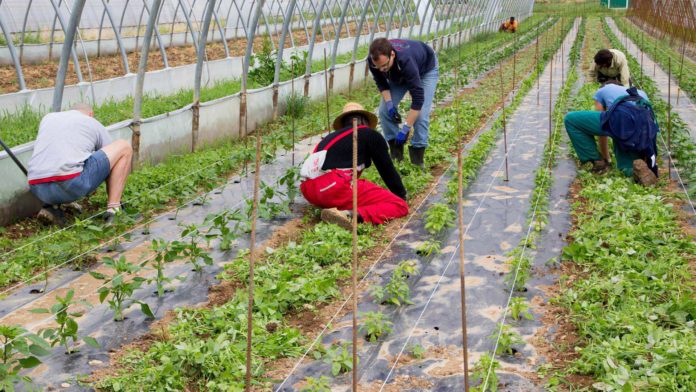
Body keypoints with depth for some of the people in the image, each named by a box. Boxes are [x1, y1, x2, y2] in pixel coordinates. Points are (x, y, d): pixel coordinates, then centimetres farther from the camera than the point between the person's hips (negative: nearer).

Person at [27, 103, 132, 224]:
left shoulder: (48, 118, 28)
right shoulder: (96, 125, 20)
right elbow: (110, 159, 29)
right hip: (71, 185, -5)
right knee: (124, 148, 13)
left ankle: (51, 205, 14)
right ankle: (113, 209, 7)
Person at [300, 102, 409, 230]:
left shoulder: (332, 136, 31)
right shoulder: (371, 135, 13)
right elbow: (387, 169, 15)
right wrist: (402, 195, 30)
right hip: (335, 186, -8)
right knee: (399, 206, -5)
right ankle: (350, 215, -27)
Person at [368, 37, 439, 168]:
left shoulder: (406, 61, -47)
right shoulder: (373, 60, -32)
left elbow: (418, 98, -43)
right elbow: (381, 82, -10)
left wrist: (405, 130, -41)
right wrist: (389, 103, -25)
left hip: (426, 69, -5)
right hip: (398, 74, 5)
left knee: (421, 114, -19)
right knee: (384, 110, -8)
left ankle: (417, 160, -4)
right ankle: (396, 155, 6)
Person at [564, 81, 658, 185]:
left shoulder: (601, 92, 35)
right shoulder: (640, 92, 43)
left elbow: (602, 126, 38)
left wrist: (606, 158, 48)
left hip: (619, 119, -4)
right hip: (641, 128, 4)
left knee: (570, 120, 16)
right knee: (626, 166, 25)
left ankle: (598, 162, 16)